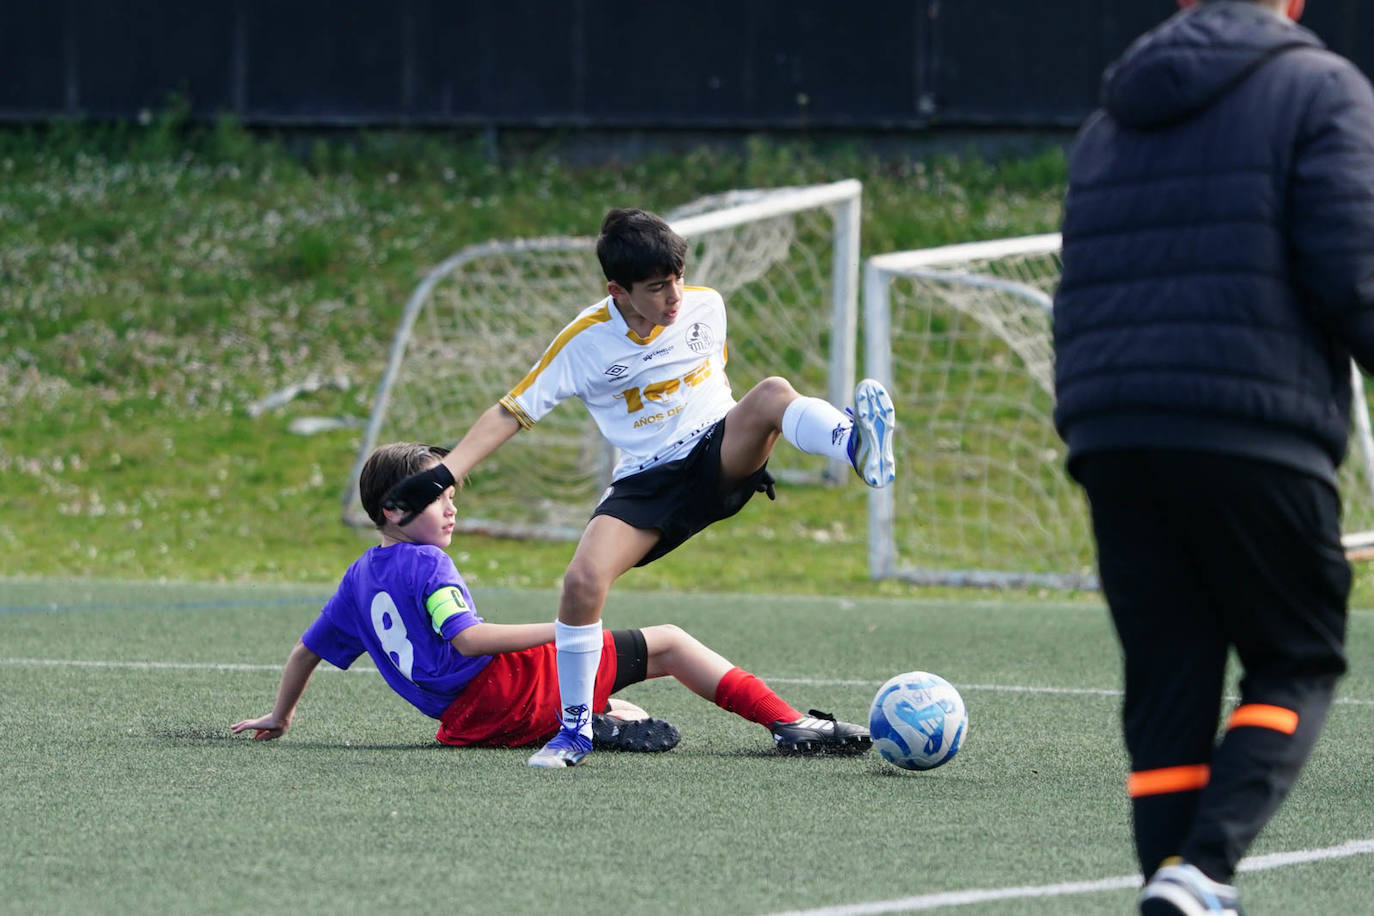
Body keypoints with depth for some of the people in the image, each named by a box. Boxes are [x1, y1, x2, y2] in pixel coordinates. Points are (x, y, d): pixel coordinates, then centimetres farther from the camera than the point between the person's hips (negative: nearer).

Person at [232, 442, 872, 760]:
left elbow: (308, 647, 27)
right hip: (503, 687, -8)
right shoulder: (428, 564, -7)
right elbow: (466, 637, -21)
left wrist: (280, 716, 41)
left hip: (465, 719, 8)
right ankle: (791, 725, -8)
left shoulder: (358, 580, 18)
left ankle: (609, 721, -8)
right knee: (667, 643, 0)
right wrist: (561, 628, -19)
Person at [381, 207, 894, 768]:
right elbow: (512, 412, -5)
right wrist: (444, 474, -14)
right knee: (583, 580, -24)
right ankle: (575, 729, -7)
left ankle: (858, 447, -59)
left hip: (718, 456, 1)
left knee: (772, 393, -31)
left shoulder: (706, 307, -2)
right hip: (646, 480, -1)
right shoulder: (585, 343, -10)